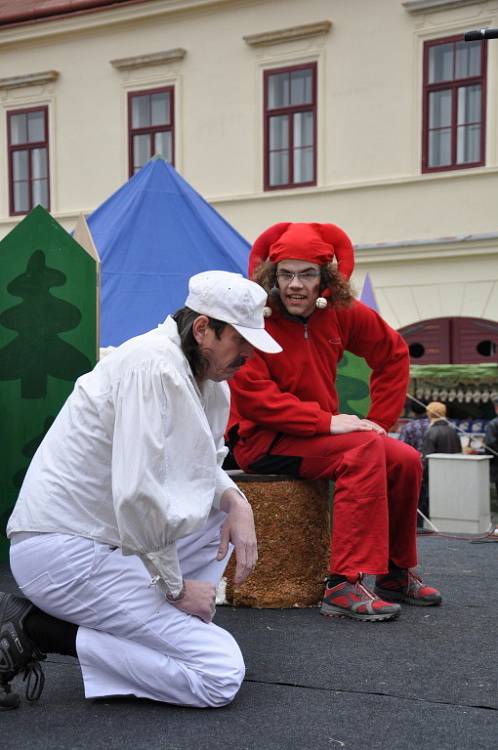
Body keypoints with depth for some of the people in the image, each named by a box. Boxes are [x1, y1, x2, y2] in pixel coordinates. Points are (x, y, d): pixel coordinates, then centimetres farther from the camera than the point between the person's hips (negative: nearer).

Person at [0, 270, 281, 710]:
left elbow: (204, 465, 16)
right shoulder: (155, 366, -21)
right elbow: (136, 494, -27)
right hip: (65, 552, -10)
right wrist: (176, 586, -14)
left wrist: (237, 504, -5)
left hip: (103, 537, 10)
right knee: (221, 673, -9)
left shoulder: (202, 372, 7)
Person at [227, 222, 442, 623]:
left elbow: (394, 354, 13)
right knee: (364, 451, -27)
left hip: (318, 434, 7)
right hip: (261, 439, -6)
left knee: (406, 460, -9)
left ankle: (397, 573, 11)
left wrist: (380, 421, 4)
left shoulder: (342, 312, 1)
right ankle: (345, 585, -27)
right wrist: (328, 421, -26)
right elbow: (252, 396, -23)